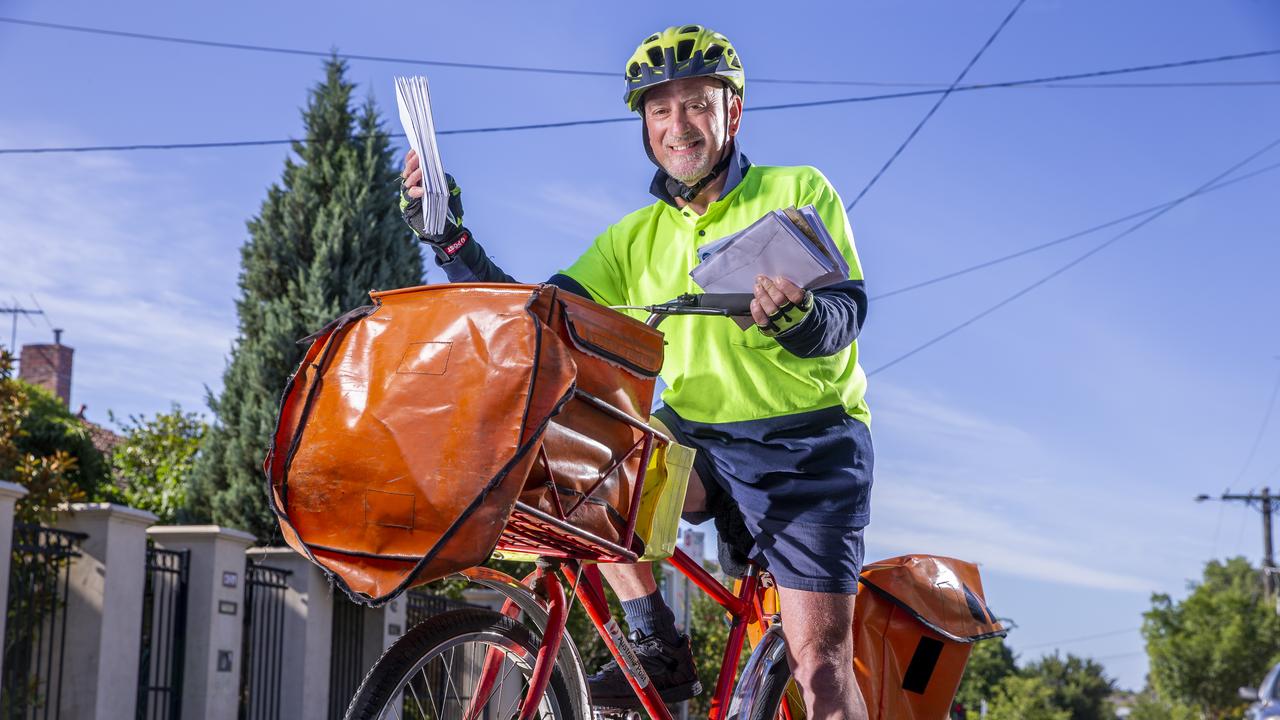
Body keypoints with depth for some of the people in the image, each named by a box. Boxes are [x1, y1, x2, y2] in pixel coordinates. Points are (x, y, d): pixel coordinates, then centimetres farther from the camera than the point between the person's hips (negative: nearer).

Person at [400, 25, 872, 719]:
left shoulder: (798, 192, -3)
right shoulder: (634, 238, 8)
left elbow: (848, 308, -13)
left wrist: (797, 317, -36)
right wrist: (449, 238, -9)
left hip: (808, 444, -4)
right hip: (699, 442, 4)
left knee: (821, 664, -13)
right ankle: (660, 652, -8)